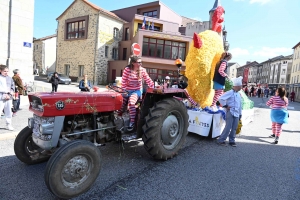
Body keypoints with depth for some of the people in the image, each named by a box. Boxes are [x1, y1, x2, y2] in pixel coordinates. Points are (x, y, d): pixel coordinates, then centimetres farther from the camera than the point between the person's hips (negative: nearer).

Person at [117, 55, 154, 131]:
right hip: (127, 91, 1)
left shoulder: (142, 70, -5)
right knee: (121, 106, -5)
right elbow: (123, 82, -8)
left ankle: (132, 123, -19)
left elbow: (148, 81, 1)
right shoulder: (127, 69, -11)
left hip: (137, 91, -1)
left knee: (131, 103, -30)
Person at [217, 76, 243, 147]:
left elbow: (240, 105, 20)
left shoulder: (238, 94, 14)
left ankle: (232, 141, 20)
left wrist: (240, 114, 18)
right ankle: (221, 140, 4)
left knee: (234, 128, 9)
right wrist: (225, 106, -14)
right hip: (230, 113, -7)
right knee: (228, 127, -7)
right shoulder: (230, 92, -12)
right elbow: (221, 98, -21)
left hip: (236, 114, 7)